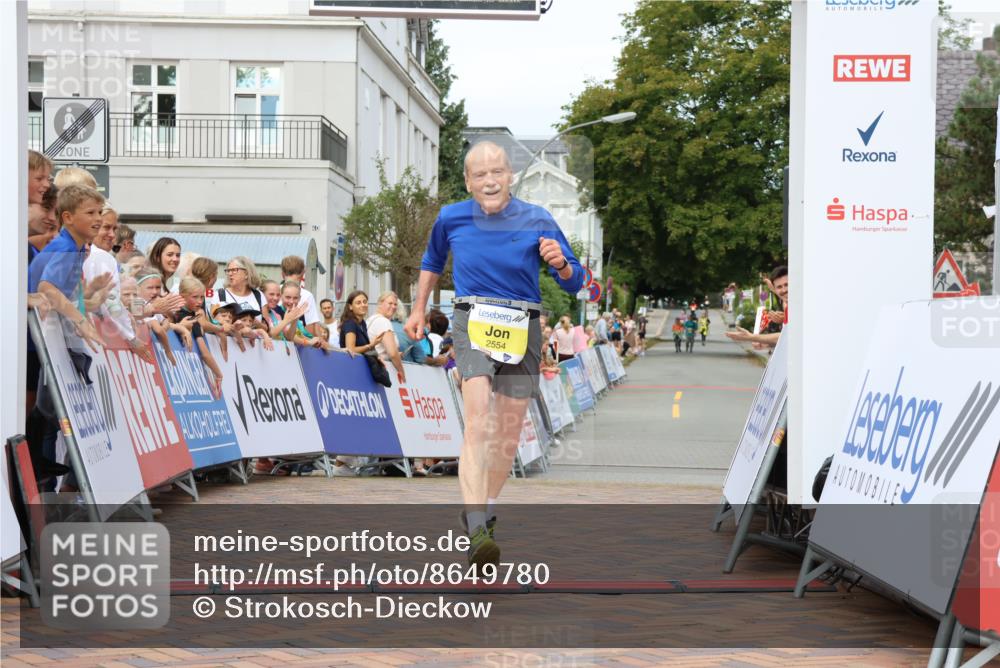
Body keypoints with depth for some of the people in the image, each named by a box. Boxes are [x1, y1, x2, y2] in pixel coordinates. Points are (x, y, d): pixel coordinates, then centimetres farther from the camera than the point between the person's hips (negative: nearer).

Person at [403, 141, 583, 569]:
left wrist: (560, 264, -22)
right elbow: (432, 261, 24)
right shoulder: (451, 218, 1)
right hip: (472, 322, -2)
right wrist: (418, 309, 24)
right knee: (477, 423, -21)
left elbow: (574, 283, 0)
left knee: (509, 430, 9)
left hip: (523, 328, 2)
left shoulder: (536, 220, -3)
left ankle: (485, 508, 33)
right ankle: (477, 532, -31)